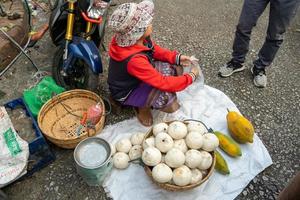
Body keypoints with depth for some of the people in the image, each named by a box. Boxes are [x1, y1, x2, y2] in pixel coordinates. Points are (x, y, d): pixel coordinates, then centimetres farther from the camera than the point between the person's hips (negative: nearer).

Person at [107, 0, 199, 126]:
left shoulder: (138, 38, -17)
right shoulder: (134, 60, -40)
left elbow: (154, 50, 4)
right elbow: (163, 83, -34)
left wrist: (176, 57, -8)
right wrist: (191, 77, -23)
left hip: (138, 77, 8)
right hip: (126, 92, -8)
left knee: (175, 68, 0)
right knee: (168, 100, -28)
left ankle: (148, 97, 11)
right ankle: (143, 106, 3)